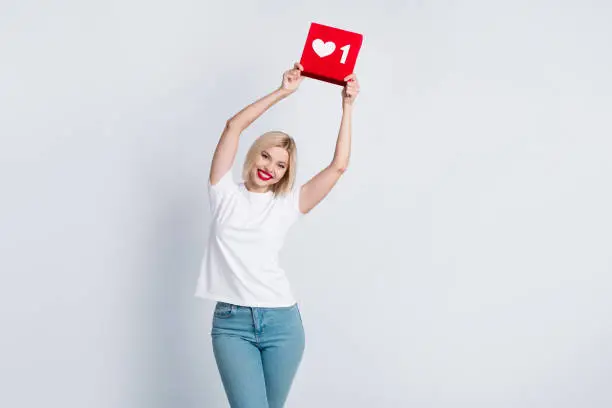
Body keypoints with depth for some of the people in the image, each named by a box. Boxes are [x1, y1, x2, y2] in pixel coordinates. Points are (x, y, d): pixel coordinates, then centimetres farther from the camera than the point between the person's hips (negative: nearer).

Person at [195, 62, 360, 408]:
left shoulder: (288, 205, 8)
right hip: (232, 321, -1)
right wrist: (283, 92, -1)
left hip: (281, 320, 2)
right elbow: (234, 125, 0)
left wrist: (348, 105, 4)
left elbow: (339, 165, 4)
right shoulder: (226, 194, 7)